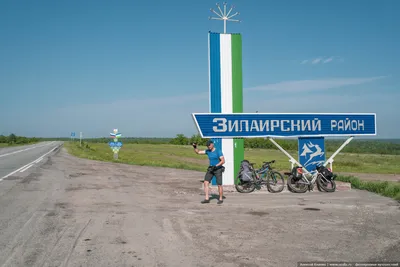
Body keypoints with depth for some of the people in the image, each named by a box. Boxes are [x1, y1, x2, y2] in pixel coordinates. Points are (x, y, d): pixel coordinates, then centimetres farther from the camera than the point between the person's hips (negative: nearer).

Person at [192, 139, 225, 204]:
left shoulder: (218, 151, -15)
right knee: (206, 183, -8)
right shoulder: (208, 151, 3)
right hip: (211, 169, 5)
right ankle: (207, 199, -5)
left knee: (219, 185, -3)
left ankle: (220, 199, 16)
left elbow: (223, 161, -20)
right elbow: (198, 152, 9)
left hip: (218, 169, -5)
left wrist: (215, 166, -27)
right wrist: (195, 147, -10)